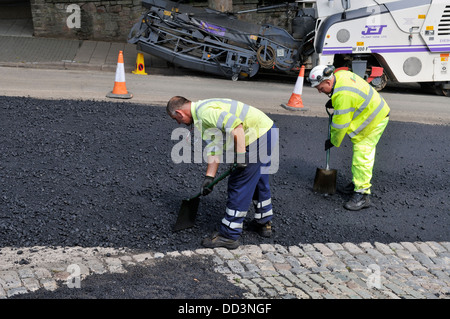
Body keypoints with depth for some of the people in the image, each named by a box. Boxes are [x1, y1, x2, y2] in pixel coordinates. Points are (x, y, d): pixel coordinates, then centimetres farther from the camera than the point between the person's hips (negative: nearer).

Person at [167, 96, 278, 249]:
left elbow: (236, 127, -30)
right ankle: (264, 223, 43)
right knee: (259, 181, 25)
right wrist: (209, 177, 9)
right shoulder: (202, 118, 14)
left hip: (259, 136, -11)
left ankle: (229, 235, 6)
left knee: (239, 186, -3)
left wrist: (241, 156, -26)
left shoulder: (205, 112, -20)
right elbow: (214, 149, 13)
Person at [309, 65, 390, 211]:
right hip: (373, 110, 11)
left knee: (362, 156, -12)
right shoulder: (340, 74, -3)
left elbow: (341, 124, -25)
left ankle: (362, 194, -11)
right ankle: (359, 182, 32)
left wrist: (332, 141, -10)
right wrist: (333, 102, 7)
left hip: (374, 120, -11)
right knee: (359, 149, 19)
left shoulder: (343, 96, -33)